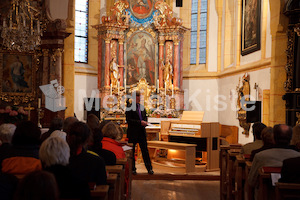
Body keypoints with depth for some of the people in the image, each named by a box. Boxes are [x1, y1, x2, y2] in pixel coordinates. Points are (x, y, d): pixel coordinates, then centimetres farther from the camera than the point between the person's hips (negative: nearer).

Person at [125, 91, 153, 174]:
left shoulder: (142, 107, 13)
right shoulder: (130, 107, -8)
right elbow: (128, 120, -15)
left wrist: (145, 122, -1)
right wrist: (140, 122, -20)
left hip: (142, 131, 5)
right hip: (133, 132, -5)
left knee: (145, 150, 6)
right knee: (132, 151, 5)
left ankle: (149, 168, 10)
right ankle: (132, 169, 16)